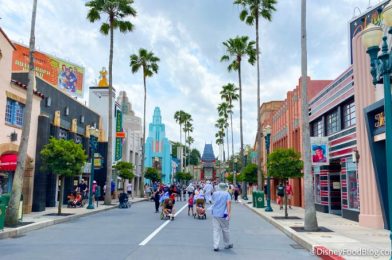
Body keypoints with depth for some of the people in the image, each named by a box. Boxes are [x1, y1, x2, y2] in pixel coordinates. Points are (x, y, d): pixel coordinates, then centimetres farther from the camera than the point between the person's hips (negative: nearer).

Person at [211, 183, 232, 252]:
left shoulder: (214, 193, 9)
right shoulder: (227, 194, -3)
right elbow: (228, 203, -15)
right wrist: (229, 214, -19)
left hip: (215, 214, 3)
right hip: (223, 214, -3)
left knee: (216, 230, 2)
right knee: (225, 229, 12)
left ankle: (216, 246, -5)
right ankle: (227, 244, 25)